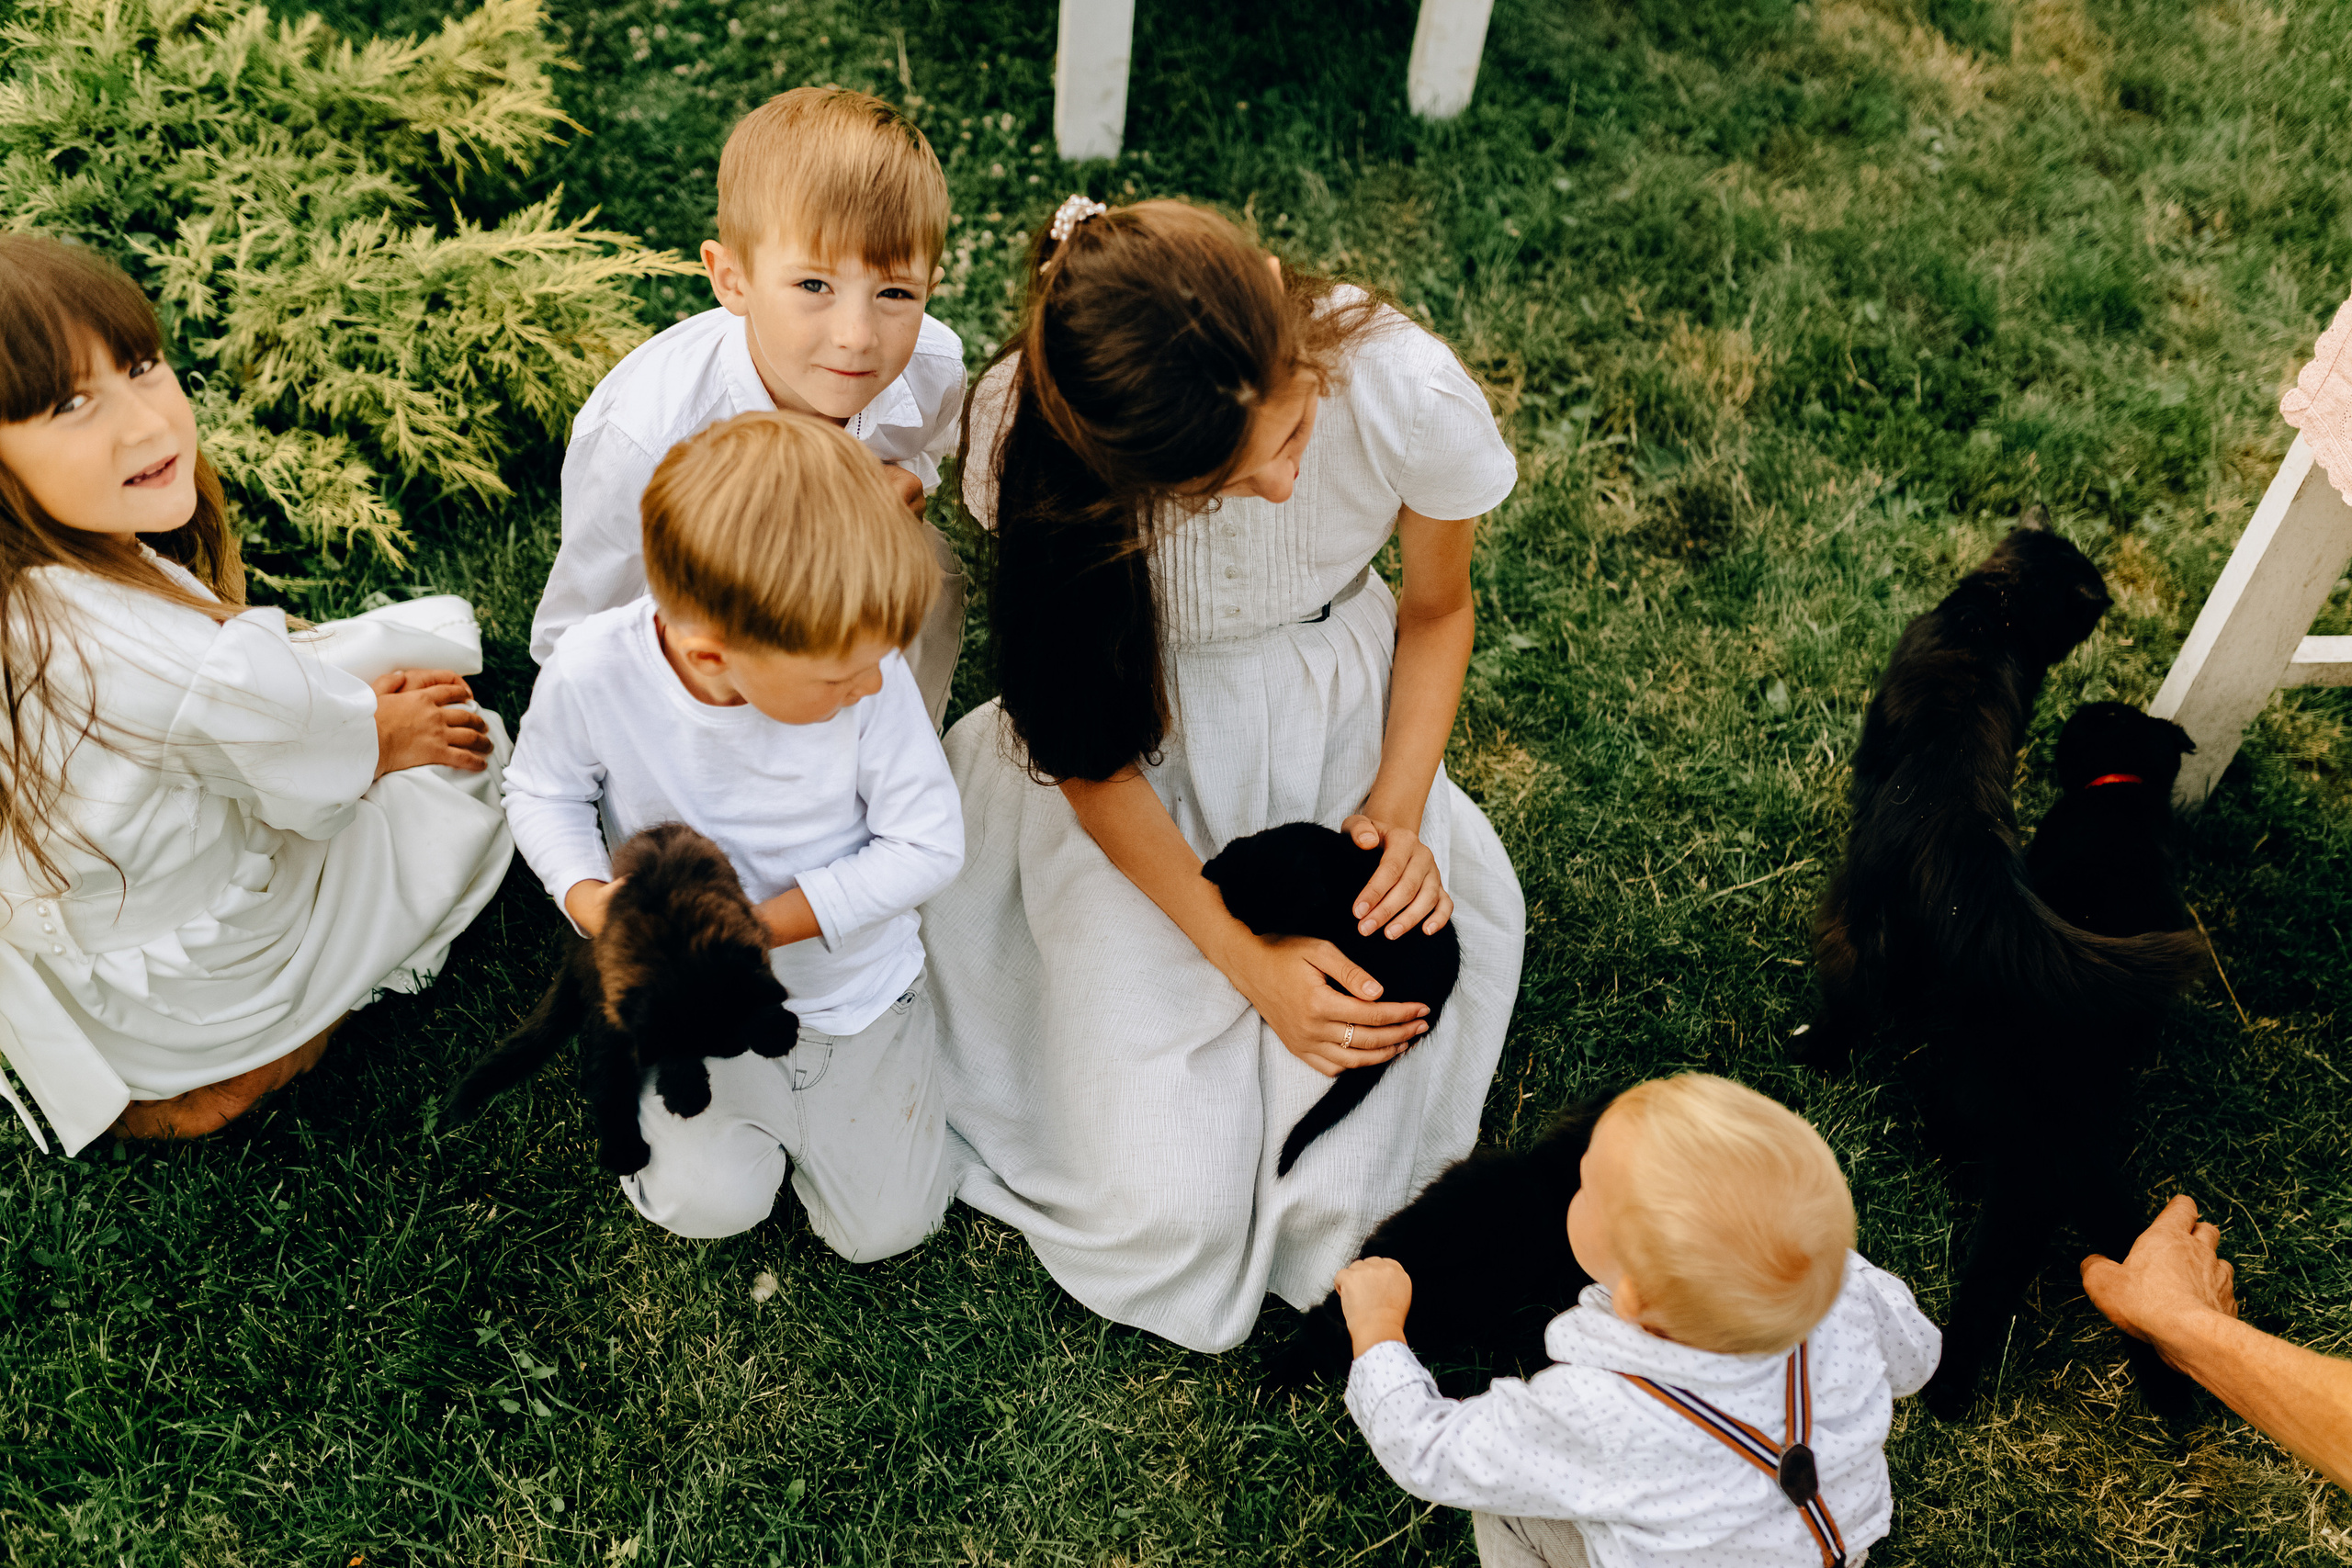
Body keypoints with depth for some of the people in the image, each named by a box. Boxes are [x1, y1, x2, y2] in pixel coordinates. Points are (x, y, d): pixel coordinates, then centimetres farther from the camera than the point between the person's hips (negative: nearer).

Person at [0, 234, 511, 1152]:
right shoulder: (207, 669, -42)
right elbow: (320, 785, -18)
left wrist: (349, 694, 3)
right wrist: (381, 733, 2)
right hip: (192, 998, -6)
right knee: (470, 752, 13)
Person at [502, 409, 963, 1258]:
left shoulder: (869, 676, -30)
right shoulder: (592, 674, -27)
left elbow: (928, 843, -19)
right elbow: (542, 792, -6)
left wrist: (766, 924, -27)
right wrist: (589, 896, -26)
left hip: (853, 985, 0)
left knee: (886, 1227, 7)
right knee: (707, 1204, -8)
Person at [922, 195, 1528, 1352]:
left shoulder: (1414, 398, -27)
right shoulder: (1030, 442, -29)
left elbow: (1437, 607, -1)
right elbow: (1086, 747, -14)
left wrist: (1400, 807, -14)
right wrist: (1244, 958, -17)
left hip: (1342, 725, 1)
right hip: (1139, 769, -1)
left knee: (1344, 1189, -8)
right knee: (1166, 1202, -7)